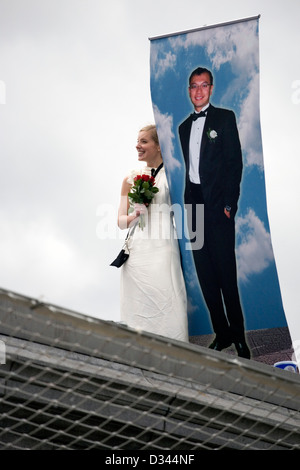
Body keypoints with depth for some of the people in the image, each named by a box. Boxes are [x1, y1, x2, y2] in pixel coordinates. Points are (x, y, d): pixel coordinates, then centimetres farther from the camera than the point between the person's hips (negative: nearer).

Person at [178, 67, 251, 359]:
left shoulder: (225, 118, 1)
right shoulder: (184, 126, 18)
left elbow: (235, 162, -5)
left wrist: (229, 204, -12)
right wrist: (188, 203, 8)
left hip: (218, 205, -6)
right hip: (195, 205, 6)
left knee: (226, 275, -7)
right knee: (205, 275, 6)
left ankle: (238, 336, 1)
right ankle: (221, 334, 12)